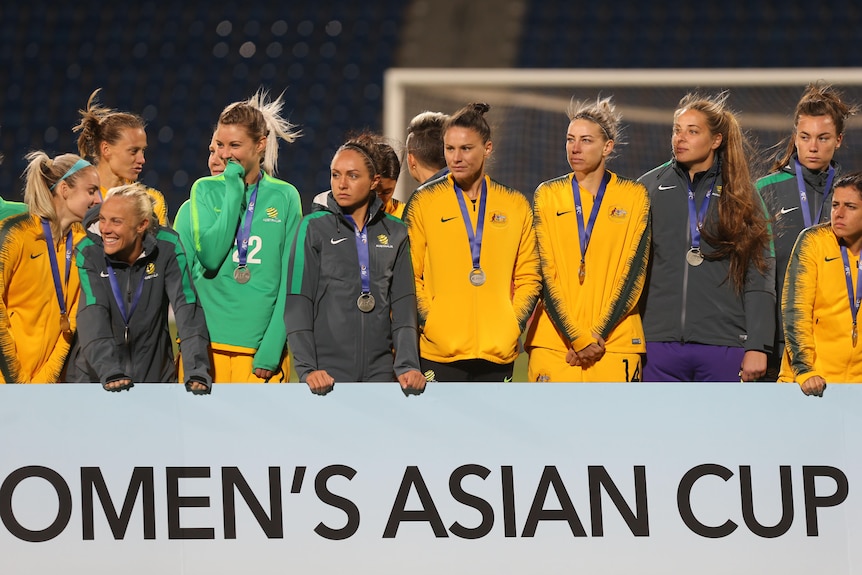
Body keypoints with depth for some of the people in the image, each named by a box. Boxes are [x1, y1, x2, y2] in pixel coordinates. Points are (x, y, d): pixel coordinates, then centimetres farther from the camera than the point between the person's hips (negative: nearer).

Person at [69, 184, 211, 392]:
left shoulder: (167, 248, -9)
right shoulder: (89, 252, -10)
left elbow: (187, 308, -16)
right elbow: (92, 318, -20)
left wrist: (196, 372, -28)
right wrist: (110, 372, -35)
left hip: (155, 376, 0)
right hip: (94, 377, 0)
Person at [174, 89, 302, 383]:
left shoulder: (284, 197, 5)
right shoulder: (206, 190, 6)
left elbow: (290, 279, 3)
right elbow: (210, 256, -8)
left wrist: (272, 347, -6)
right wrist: (234, 191, -7)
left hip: (262, 345, 0)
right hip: (207, 344, 0)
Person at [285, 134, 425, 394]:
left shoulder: (395, 233, 11)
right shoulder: (314, 228, 3)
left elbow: (403, 305, 7)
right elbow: (297, 305, -2)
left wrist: (408, 365, -7)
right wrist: (306, 368, -13)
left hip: (379, 371, 2)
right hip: (327, 372, -2)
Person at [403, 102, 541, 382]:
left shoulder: (515, 206, 9)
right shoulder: (424, 202, 3)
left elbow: (528, 276, 12)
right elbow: (408, 275, 3)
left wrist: (515, 325, -1)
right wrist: (427, 324, -9)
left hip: (499, 351, 2)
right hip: (439, 353, -2)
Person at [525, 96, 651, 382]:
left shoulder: (634, 196, 6)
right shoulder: (547, 195, 8)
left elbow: (633, 273, 1)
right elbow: (544, 273, 1)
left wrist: (596, 336, -8)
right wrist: (577, 338, -9)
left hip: (615, 342, 0)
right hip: (554, 343, 0)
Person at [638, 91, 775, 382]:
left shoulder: (740, 195, 7)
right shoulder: (650, 188, 9)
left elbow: (759, 279, 4)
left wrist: (757, 346, -4)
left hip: (724, 346, -1)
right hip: (660, 342, 1)